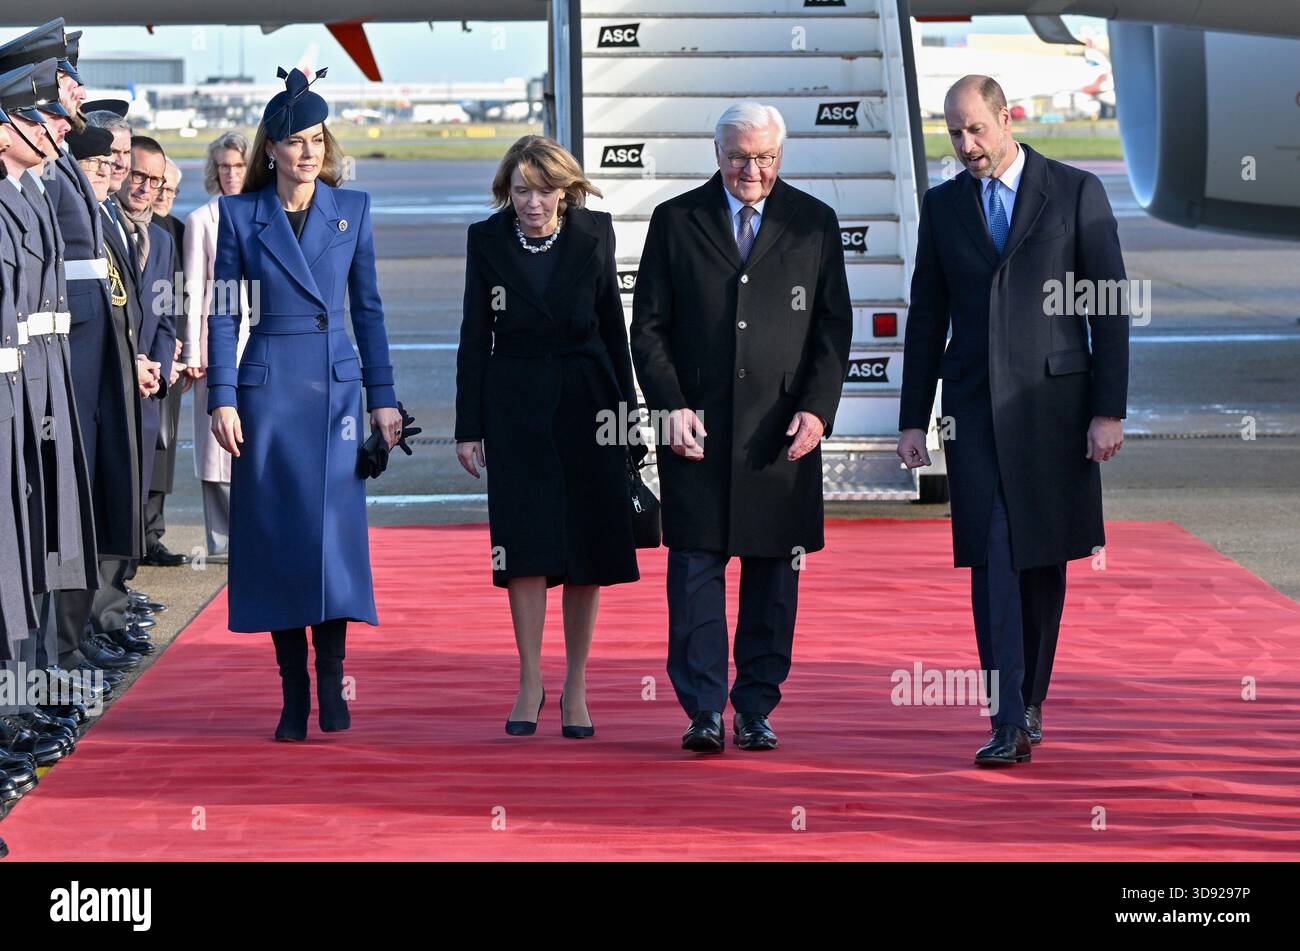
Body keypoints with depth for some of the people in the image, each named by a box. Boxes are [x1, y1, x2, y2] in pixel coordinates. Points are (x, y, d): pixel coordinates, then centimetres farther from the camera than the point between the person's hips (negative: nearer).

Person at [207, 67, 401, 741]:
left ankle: (331, 684, -4)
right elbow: (223, 312, 4)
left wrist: (383, 396, 7)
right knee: (276, 533, 0)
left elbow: (368, 306, 10)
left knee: (335, 527, -9)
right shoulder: (240, 214, 3)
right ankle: (293, 694, 5)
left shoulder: (352, 209, 7)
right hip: (268, 386, -1)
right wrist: (222, 397, -4)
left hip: (336, 386, 1)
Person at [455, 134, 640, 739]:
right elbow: (475, 336, 2)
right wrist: (469, 426, 0)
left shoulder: (593, 234, 0)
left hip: (585, 400, 1)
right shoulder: (487, 240, -1)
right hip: (516, 405, -1)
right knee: (526, 540, -7)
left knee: (586, 546, 1)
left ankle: (575, 687, 9)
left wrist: (625, 405, 6)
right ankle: (530, 682, 1)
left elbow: (612, 324, 7)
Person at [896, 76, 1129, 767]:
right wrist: (912, 419, 9)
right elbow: (926, 317, 13)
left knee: (1043, 560, 7)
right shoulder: (943, 205, 10)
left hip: (1054, 402, -1)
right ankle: (1010, 722, -11)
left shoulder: (1076, 192, 0)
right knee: (994, 561, -8)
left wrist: (1108, 410, -7)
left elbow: (1110, 307, -1)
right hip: (976, 408, 1)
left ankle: (1031, 701, 22)